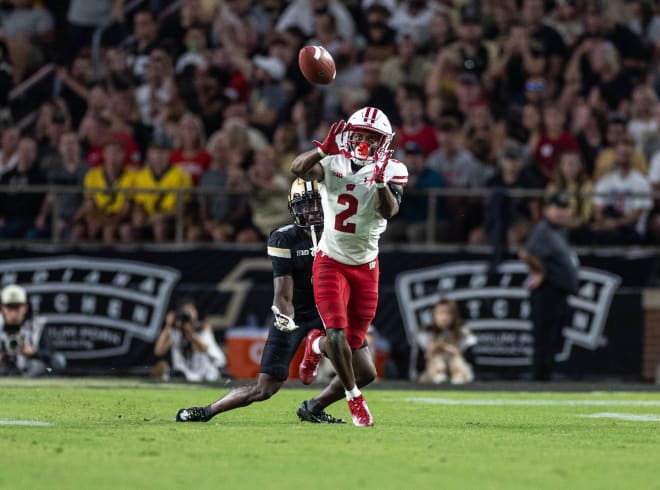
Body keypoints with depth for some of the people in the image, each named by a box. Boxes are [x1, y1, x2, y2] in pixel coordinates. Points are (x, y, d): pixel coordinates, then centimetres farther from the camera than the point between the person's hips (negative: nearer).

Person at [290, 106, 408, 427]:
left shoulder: (392, 171, -7)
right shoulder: (333, 164, -8)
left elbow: (389, 211, -24)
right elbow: (298, 169, -27)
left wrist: (381, 182, -41)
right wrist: (323, 149, -43)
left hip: (365, 267, 2)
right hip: (331, 262, -2)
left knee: (353, 343, 7)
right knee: (337, 334, -16)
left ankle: (315, 346, 42)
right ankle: (354, 399, 2)